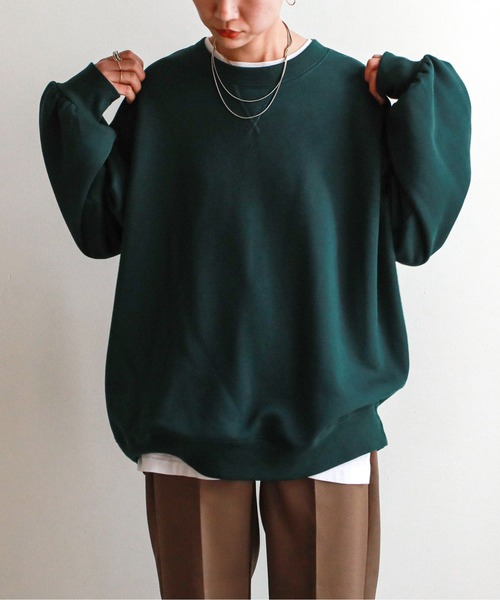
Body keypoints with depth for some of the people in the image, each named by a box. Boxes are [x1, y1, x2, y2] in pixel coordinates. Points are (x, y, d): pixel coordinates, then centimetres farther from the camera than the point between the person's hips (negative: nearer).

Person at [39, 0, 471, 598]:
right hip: (190, 408, 1)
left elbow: (413, 235, -3)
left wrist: (425, 99, -10)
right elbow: (100, 229, 3)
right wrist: (81, 108, -7)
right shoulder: (158, 91, 0)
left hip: (324, 412, 0)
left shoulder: (353, 92, -3)